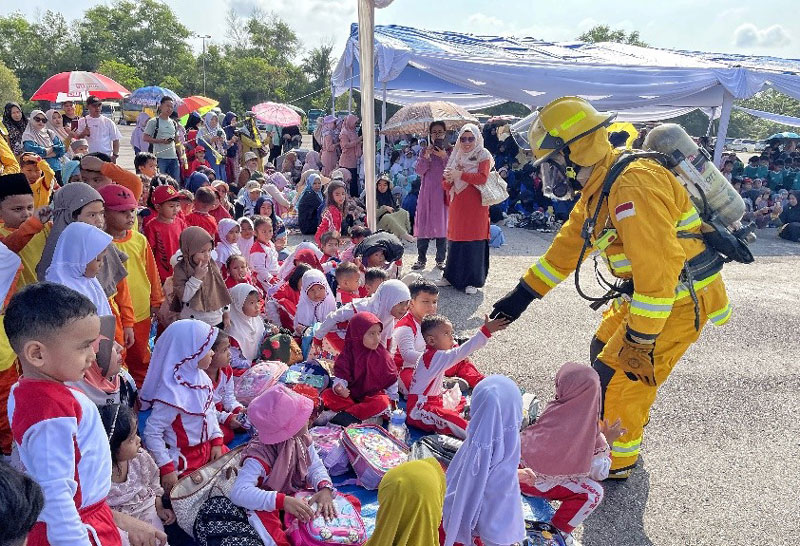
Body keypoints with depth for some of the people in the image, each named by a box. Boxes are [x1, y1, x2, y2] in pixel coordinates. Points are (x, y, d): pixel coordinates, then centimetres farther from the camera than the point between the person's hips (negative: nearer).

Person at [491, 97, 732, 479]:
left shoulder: (632, 187, -28)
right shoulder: (597, 189, 5)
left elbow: (657, 268, -33)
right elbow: (567, 246, 12)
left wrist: (641, 339, -28)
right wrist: (522, 294, 11)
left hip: (680, 300, -10)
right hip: (646, 292, 10)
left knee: (617, 371, -3)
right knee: (604, 349, 21)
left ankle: (617, 460, 19)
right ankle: (626, 424, 43)